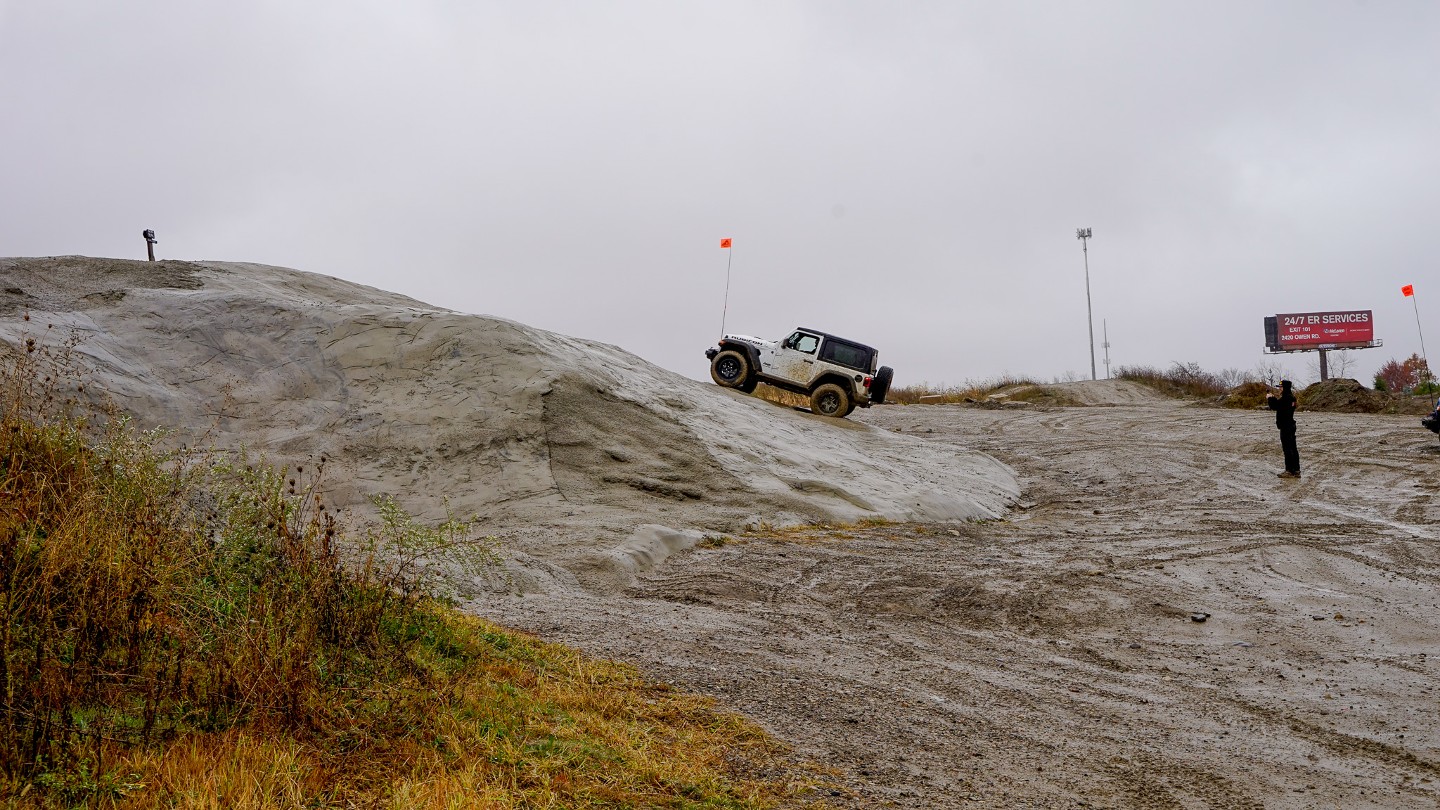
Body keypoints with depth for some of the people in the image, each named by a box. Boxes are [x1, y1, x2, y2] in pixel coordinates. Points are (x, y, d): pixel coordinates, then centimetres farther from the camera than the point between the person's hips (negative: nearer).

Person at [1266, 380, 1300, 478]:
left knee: (1287, 449, -7)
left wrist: (1270, 398, -2)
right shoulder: (1291, 397, 13)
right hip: (1291, 425, 10)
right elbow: (1280, 405, 21)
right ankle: (1296, 470, 17)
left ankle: (1290, 471, -5)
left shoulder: (1285, 398, -18)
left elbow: (1275, 407, -18)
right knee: (1293, 448, 12)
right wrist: (1273, 399, 13)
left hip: (1285, 427, -10)